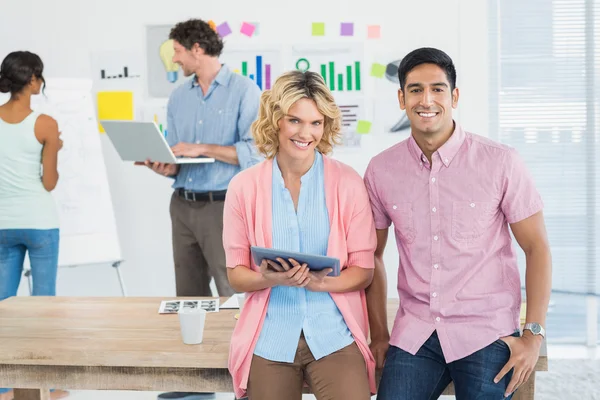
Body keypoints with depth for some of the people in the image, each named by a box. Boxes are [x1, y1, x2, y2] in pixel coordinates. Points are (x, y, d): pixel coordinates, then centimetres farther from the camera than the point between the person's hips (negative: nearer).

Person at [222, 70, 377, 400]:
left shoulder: (347, 183, -2)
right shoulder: (244, 187, 0)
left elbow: (363, 270, 1)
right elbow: (236, 274, 4)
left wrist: (319, 282, -19)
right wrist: (270, 278, -18)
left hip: (334, 336, -1)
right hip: (269, 339, 1)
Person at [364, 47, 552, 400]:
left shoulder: (500, 162, -5)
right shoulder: (381, 171, 3)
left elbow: (537, 248, -2)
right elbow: (373, 256, 12)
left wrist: (534, 336, -7)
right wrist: (379, 336, 9)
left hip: (486, 333, -2)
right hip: (414, 335, 2)